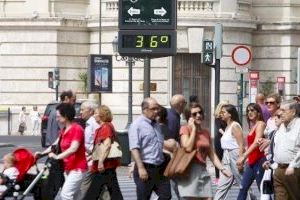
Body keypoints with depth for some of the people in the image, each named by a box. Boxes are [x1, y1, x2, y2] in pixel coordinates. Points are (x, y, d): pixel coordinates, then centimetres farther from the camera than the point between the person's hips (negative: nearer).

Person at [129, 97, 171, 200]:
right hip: (145, 169, -8)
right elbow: (134, 148, -18)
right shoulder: (137, 125, -10)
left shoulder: (156, 124, 17)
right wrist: (141, 168, -25)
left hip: (160, 168, 8)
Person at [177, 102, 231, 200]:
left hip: (203, 171, 6)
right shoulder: (185, 129, -1)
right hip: (189, 170, -6)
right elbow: (188, 148, -17)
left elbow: (212, 154, 16)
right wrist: (193, 129, -8)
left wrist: (222, 169, 4)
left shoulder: (206, 132, 17)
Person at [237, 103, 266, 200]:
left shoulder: (260, 124, -9)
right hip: (251, 162, 9)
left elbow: (256, 143, -21)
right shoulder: (252, 126, 16)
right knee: (243, 188, 7)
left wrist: (243, 156, -26)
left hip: (259, 161, -9)